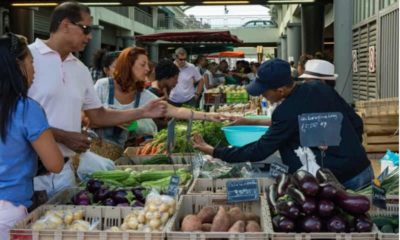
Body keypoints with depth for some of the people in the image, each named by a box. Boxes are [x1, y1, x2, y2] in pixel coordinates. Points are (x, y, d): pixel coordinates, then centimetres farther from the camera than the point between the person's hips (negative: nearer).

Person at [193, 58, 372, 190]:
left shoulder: (287, 112, -19)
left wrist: (214, 152, -7)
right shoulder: (321, 88, 2)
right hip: (364, 168, 8)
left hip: (341, 181, -8)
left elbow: (259, 152, -13)